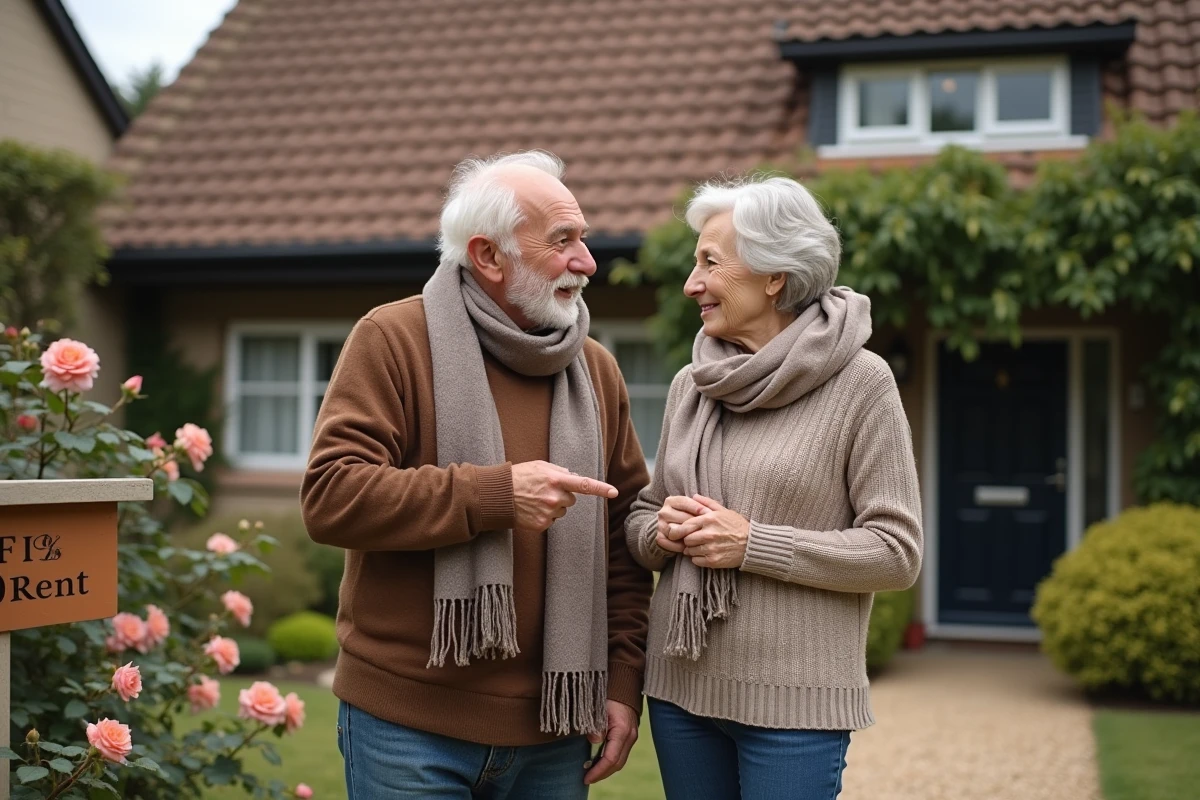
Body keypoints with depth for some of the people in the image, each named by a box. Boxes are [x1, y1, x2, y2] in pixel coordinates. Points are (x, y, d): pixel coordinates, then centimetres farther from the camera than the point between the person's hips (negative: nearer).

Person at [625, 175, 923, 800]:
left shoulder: (859, 382, -7)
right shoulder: (690, 386, 8)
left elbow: (896, 551, -9)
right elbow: (641, 520, 16)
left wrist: (753, 544, -16)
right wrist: (662, 531, -6)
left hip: (793, 701, -5)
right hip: (680, 686, 5)